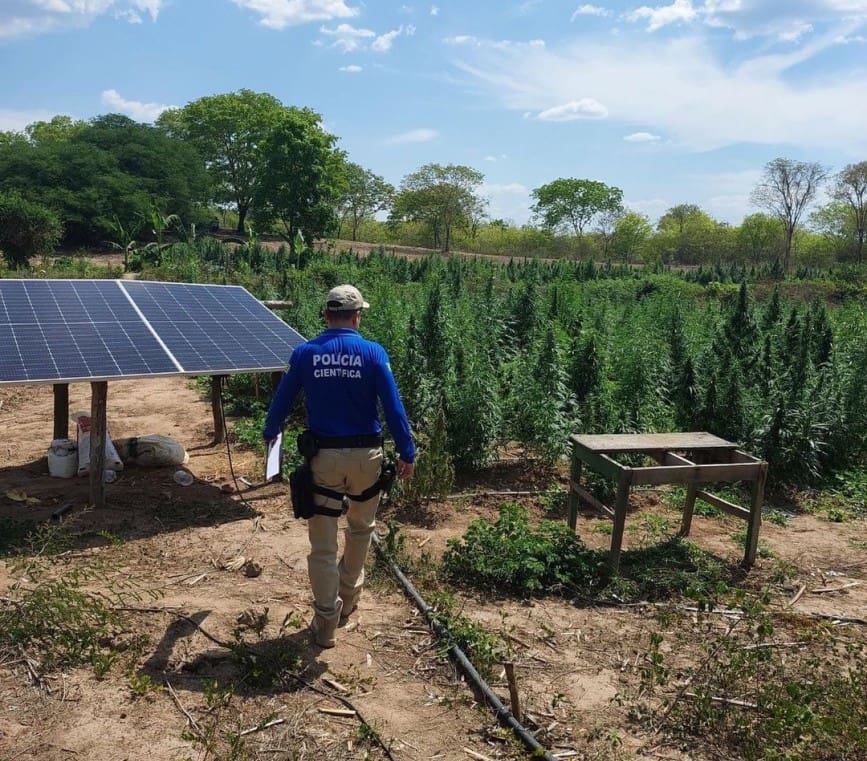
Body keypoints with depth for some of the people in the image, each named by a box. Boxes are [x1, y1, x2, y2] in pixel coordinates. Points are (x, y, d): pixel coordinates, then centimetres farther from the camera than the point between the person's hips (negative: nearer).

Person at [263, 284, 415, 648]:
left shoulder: (304, 353, -2)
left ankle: (325, 623, 14)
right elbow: (393, 407, -8)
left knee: (323, 543, 8)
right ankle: (348, 600, 38)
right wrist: (407, 454, 2)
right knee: (361, 528, 24)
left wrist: (269, 434, 27)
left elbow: (282, 400, 8)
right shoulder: (373, 353, -7)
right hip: (365, 456, 0)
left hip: (323, 457, 0)